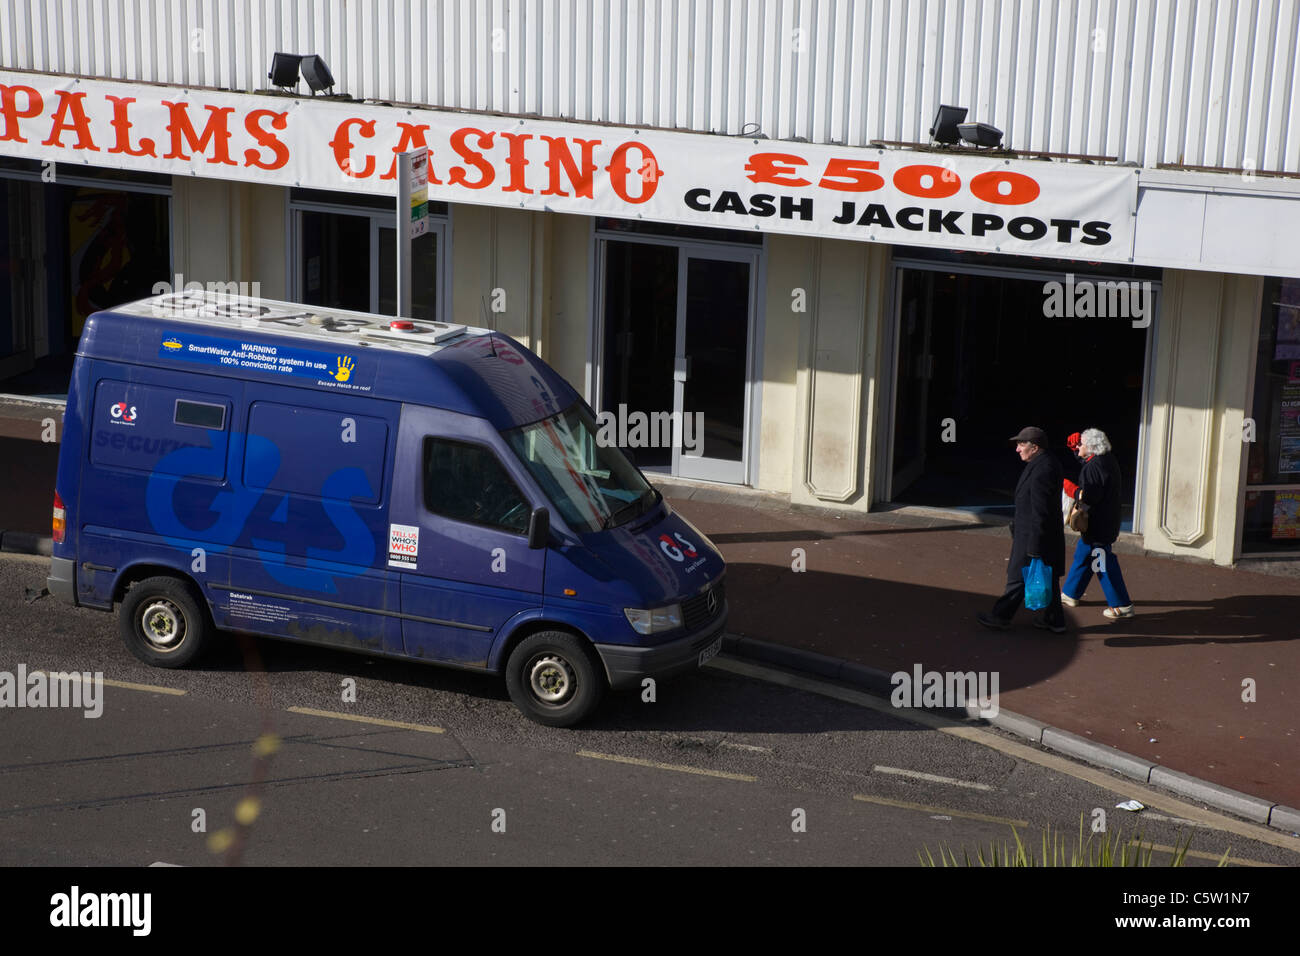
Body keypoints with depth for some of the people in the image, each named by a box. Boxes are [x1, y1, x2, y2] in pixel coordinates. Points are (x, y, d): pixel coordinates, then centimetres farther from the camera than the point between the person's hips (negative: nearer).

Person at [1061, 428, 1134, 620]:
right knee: (1082, 556, 22)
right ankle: (1070, 594, 34)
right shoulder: (1109, 460, 7)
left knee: (1104, 564, -4)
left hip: (1097, 523, -10)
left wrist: (1073, 490, -8)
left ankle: (1123, 606, -1)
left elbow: (1089, 496, -26)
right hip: (1108, 519, 10)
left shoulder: (1093, 466, -22)